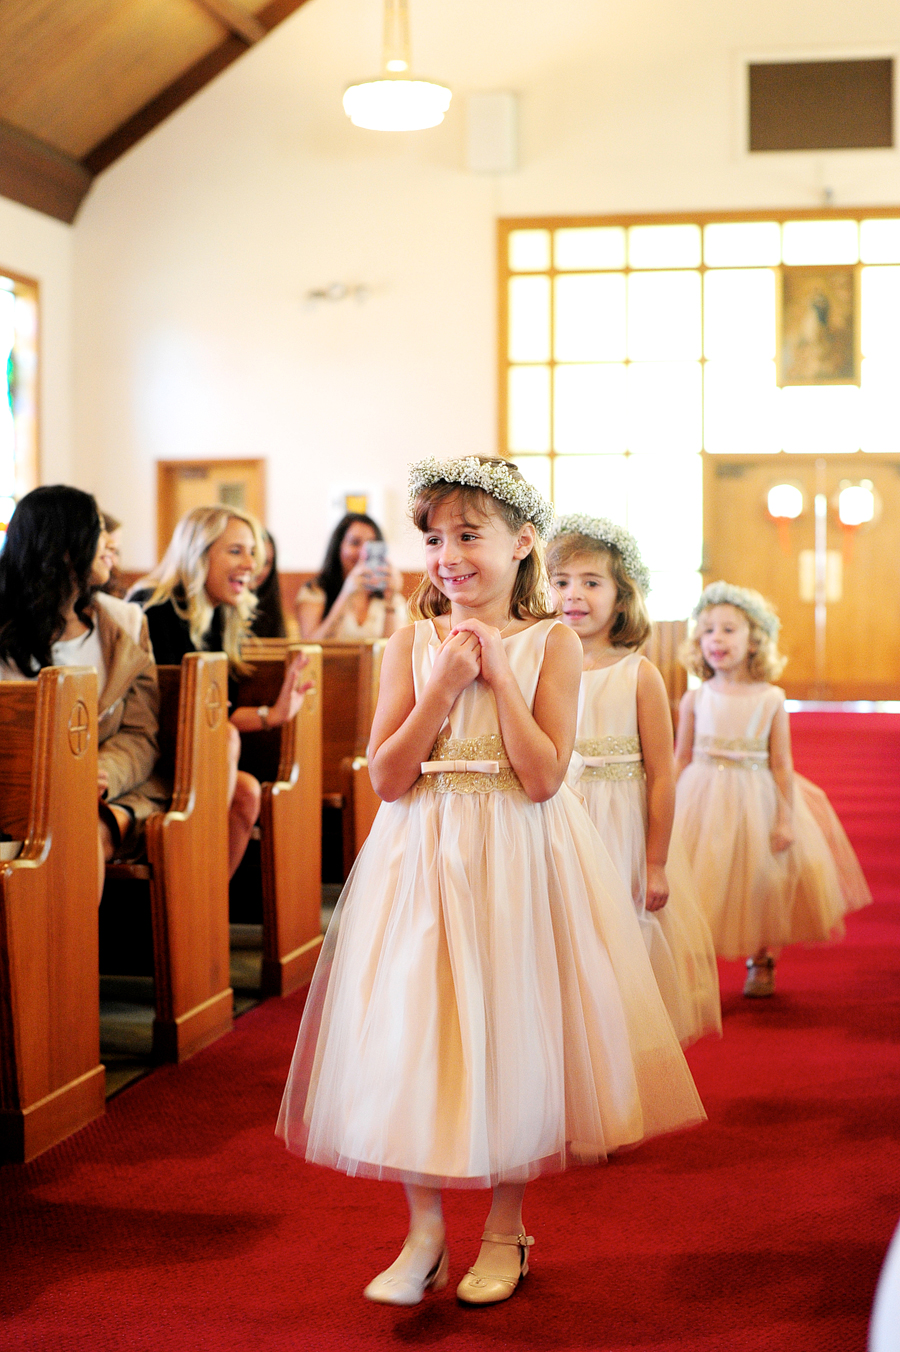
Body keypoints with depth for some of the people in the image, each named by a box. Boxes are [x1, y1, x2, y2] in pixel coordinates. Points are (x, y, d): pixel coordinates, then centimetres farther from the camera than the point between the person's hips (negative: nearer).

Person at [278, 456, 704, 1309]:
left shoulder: (550, 644, -4)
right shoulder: (412, 643, 2)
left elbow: (542, 777, -13)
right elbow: (386, 778, -5)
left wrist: (497, 674, -15)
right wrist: (441, 688, -14)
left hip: (517, 862, -2)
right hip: (422, 860, 2)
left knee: (509, 1034, 5)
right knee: (412, 1037, 3)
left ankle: (504, 1231, 24)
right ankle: (424, 1232, 20)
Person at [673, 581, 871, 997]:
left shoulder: (771, 700, -4)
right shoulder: (696, 699, -1)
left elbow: (781, 765, -3)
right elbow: (681, 759, 5)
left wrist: (786, 820, -5)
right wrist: (668, 808, 2)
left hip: (755, 801, 0)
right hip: (702, 799, 1)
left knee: (760, 880, 9)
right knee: (703, 881, 2)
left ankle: (761, 962, 29)